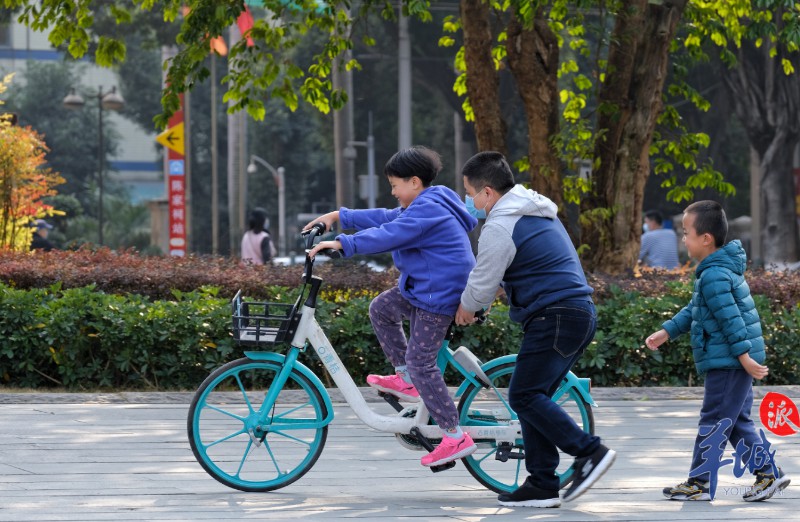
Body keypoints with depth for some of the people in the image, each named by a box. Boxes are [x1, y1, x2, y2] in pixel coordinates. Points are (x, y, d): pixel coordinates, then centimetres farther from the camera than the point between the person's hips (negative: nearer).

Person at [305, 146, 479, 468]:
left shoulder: (427, 210, -19)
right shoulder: (425, 206, 14)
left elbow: (388, 234, -30)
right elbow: (387, 219, 21)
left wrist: (342, 244, -32)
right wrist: (339, 217, 19)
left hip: (440, 295, -11)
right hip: (422, 288, 11)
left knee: (421, 362, -12)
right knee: (381, 308, 21)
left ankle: (456, 438, -11)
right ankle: (406, 381, 20)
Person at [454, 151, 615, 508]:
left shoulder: (500, 228, -12)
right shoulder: (538, 212, 20)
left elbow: (482, 287, -7)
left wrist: (465, 307, 14)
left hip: (554, 318, -10)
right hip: (581, 312, 10)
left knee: (524, 396, -10)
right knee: (533, 398, 11)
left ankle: (589, 452, -15)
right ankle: (542, 485, 9)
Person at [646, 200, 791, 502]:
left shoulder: (714, 276, -18)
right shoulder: (721, 269, 16)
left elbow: (730, 318, -22)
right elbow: (694, 310, 24)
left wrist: (743, 355, -24)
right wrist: (666, 332, 22)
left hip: (727, 362, -10)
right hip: (733, 362, 10)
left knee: (714, 422, -4)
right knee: (737, 423, 14)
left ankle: (700, 483, 1)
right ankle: (768, 473, 14)